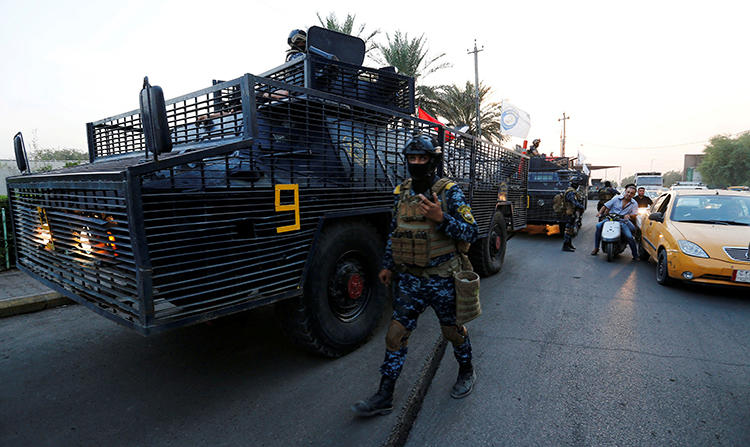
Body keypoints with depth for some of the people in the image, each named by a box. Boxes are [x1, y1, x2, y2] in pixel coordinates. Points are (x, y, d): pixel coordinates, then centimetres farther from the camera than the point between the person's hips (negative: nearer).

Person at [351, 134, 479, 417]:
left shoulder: (449, 192, -9)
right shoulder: (401, 193, 5)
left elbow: (471, 233, -11)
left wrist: (440, 217, -27)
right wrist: (388, 266, 16)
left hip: (442, 280, -3)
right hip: (409, 279, 4)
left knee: (453, 331, 16)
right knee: (396, 334, 5)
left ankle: (466, 372, 45)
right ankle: (385, 396, 18)